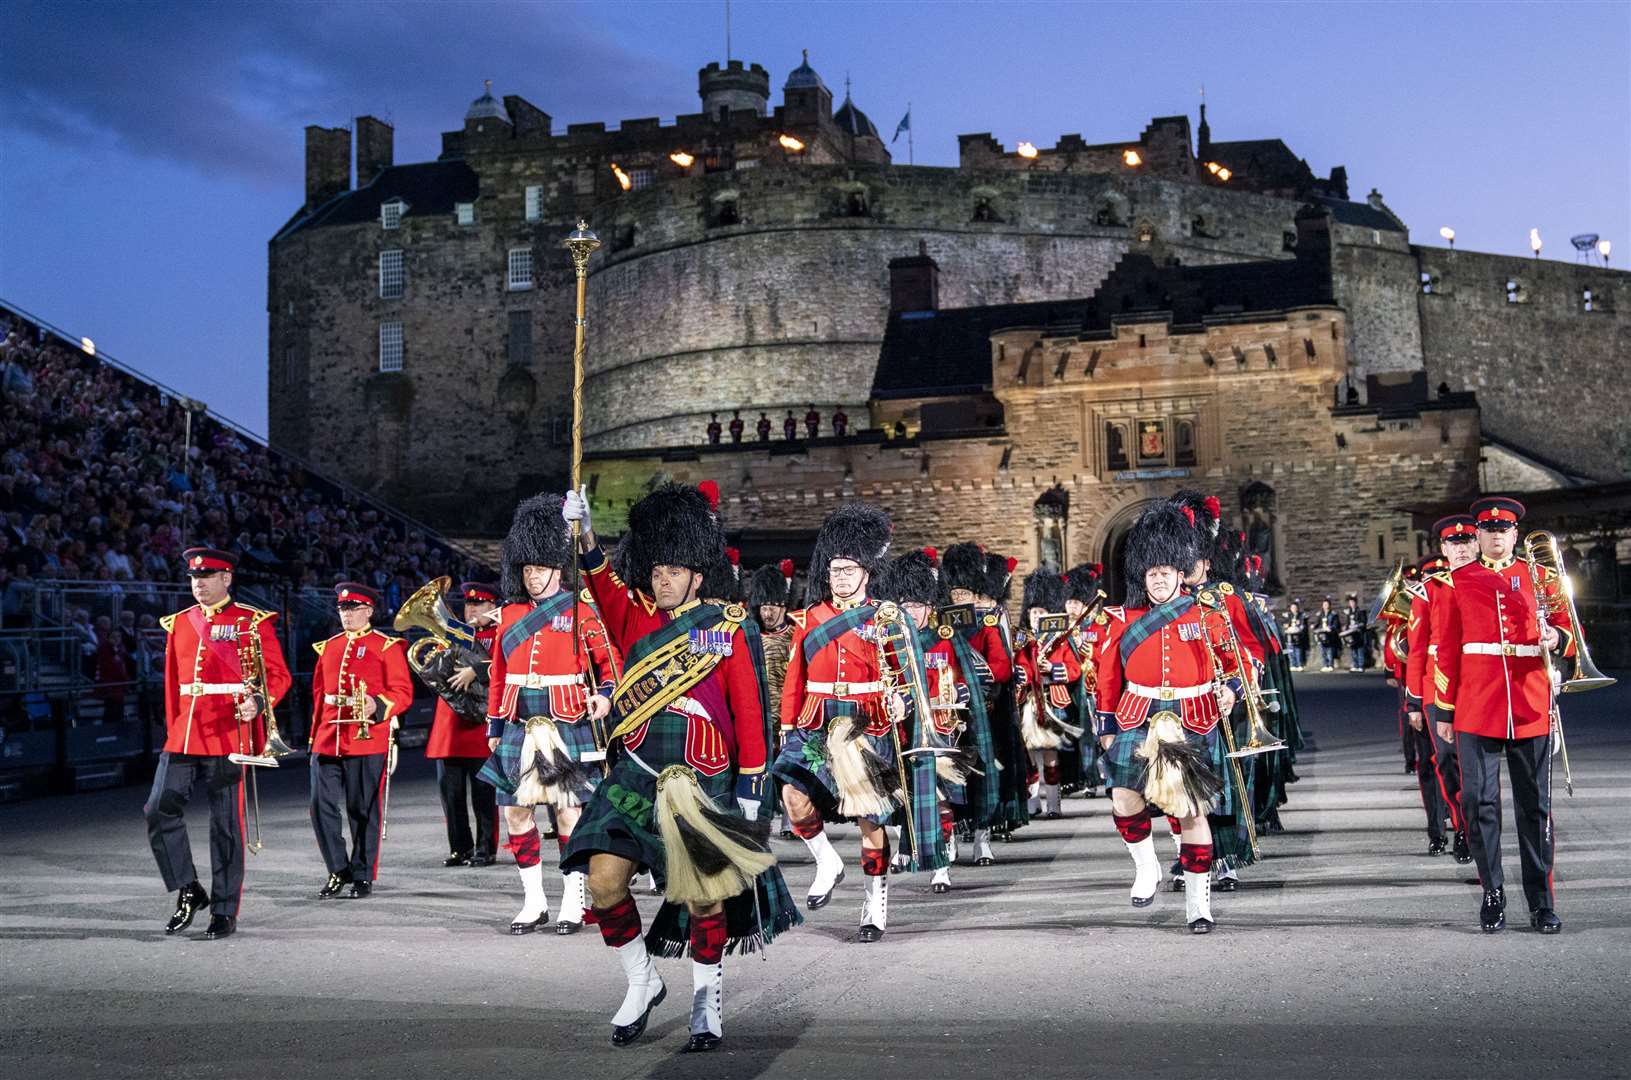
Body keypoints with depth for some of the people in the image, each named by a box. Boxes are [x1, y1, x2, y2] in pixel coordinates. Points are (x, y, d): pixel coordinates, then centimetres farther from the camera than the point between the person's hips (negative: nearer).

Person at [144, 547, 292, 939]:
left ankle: (225, 912, 11)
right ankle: (188, 891, 11)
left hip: (228, 738, -5)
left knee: (226, 826, 1)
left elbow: (279, 675, -3)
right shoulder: (179, 624, 14)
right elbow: (172, 682, 19)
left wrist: (258, 704, -21)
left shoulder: (253, 622, -1)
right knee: (160, 811, -5)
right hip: (183, 738, 5)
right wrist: (173, 729, 15)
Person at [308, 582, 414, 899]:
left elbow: (403, 692, -5)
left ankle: (363, 876, 13)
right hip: (329, 740, 5)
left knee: (365, 811, 2)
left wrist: (377, 706, -23)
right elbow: (318, 694, 20)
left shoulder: (387, 647, 1)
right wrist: (316, 736, 16)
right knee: (322, 807, 0)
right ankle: (339, 871, 13)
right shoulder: (328, 648, 16)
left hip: (368, 739, -5)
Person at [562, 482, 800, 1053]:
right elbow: (603, 583, -14)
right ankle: (642, 982, 16)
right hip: (637, 776, 2)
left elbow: (748, 711, -1)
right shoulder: (635, 619, 6)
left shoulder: (726, 630, 0)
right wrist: (582, 531, -31)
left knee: (705, 897, 5)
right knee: (604, 883, -7)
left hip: (703, 785, -2)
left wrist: (751, 787, -4)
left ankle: (707, 1001, 25)